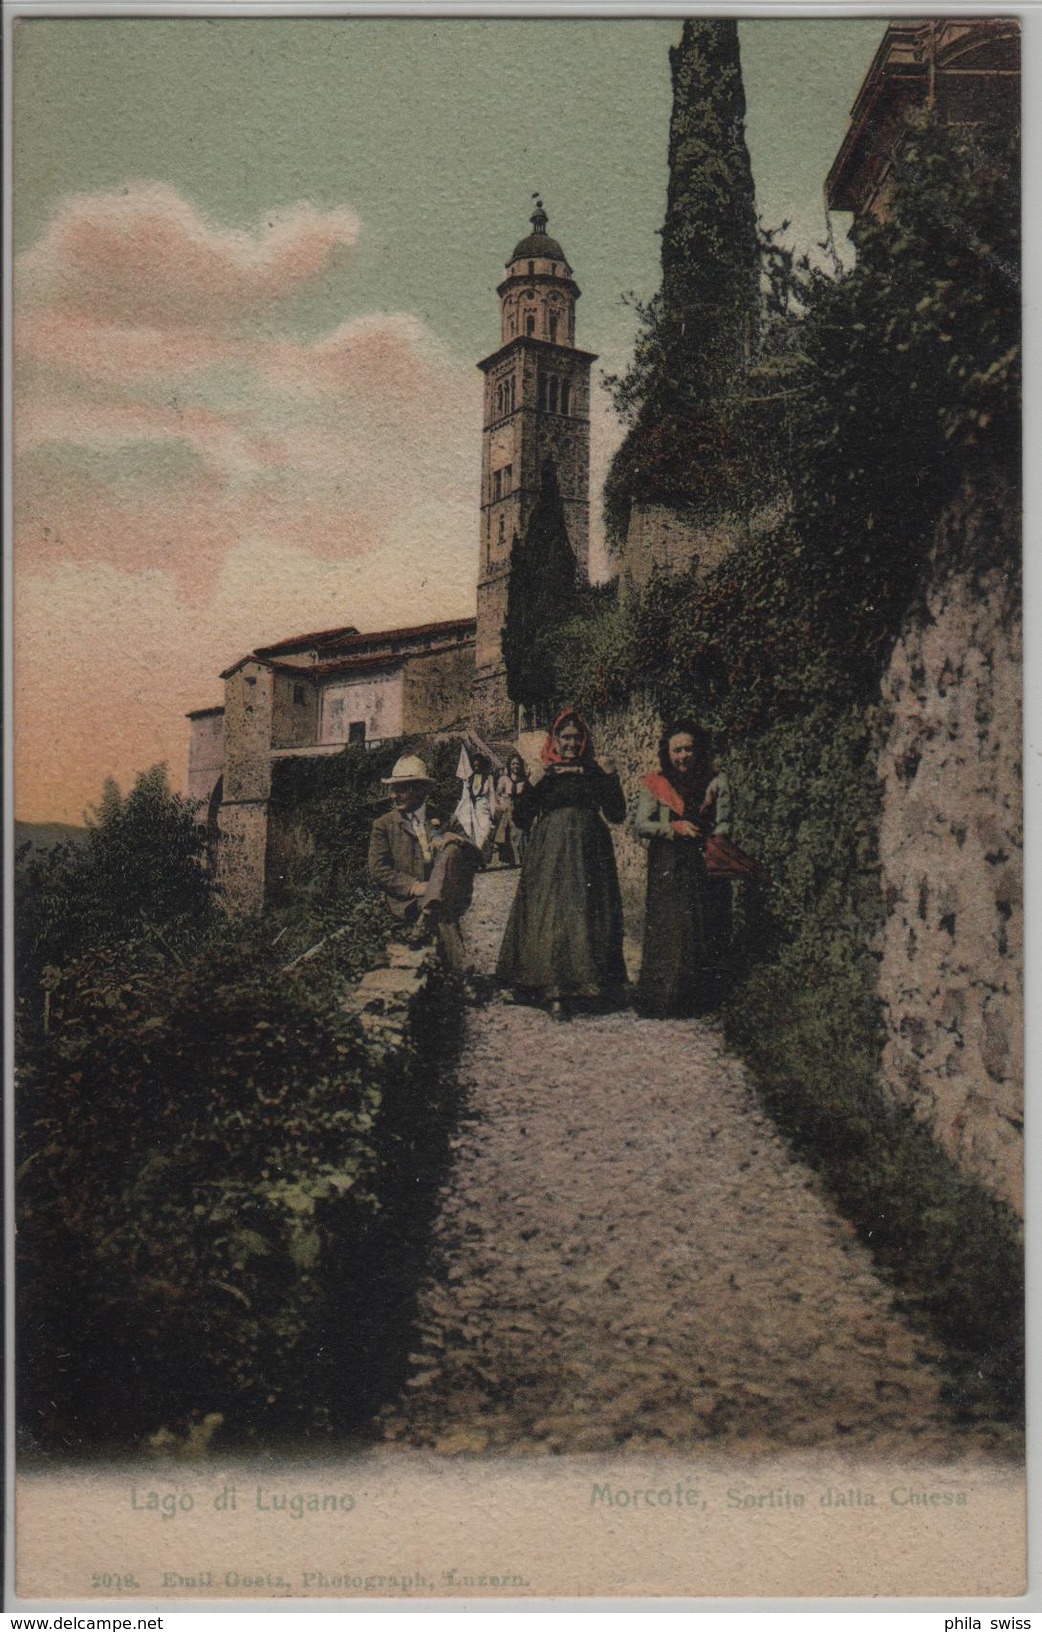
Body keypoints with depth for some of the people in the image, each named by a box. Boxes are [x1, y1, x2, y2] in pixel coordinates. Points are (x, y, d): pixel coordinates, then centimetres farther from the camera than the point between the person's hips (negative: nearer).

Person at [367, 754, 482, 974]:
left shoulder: (441, 818, 16)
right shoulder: (383, 825, 12)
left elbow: (475, 859, 8)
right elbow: (377, 870, 1)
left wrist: (453, 839, -16)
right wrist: (414, 886, -15)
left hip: (448, 896, 2)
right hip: (406, 901, -2)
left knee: (451, 847, -26)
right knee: (441, 917, -36)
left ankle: (426, 917, -41)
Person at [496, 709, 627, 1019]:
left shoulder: (595, 772, 11)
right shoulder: (543, 773, 7)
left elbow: (616, 814, 6)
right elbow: (521, 819, 2)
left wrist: (611, 778, -5)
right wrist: (532, 783, -10)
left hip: (588, 854, 2)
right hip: (549, 853, -2)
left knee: (585, 917, 0)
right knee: (548, 915, -8)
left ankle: (585, 983, 10)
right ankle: (555, 991, -9)